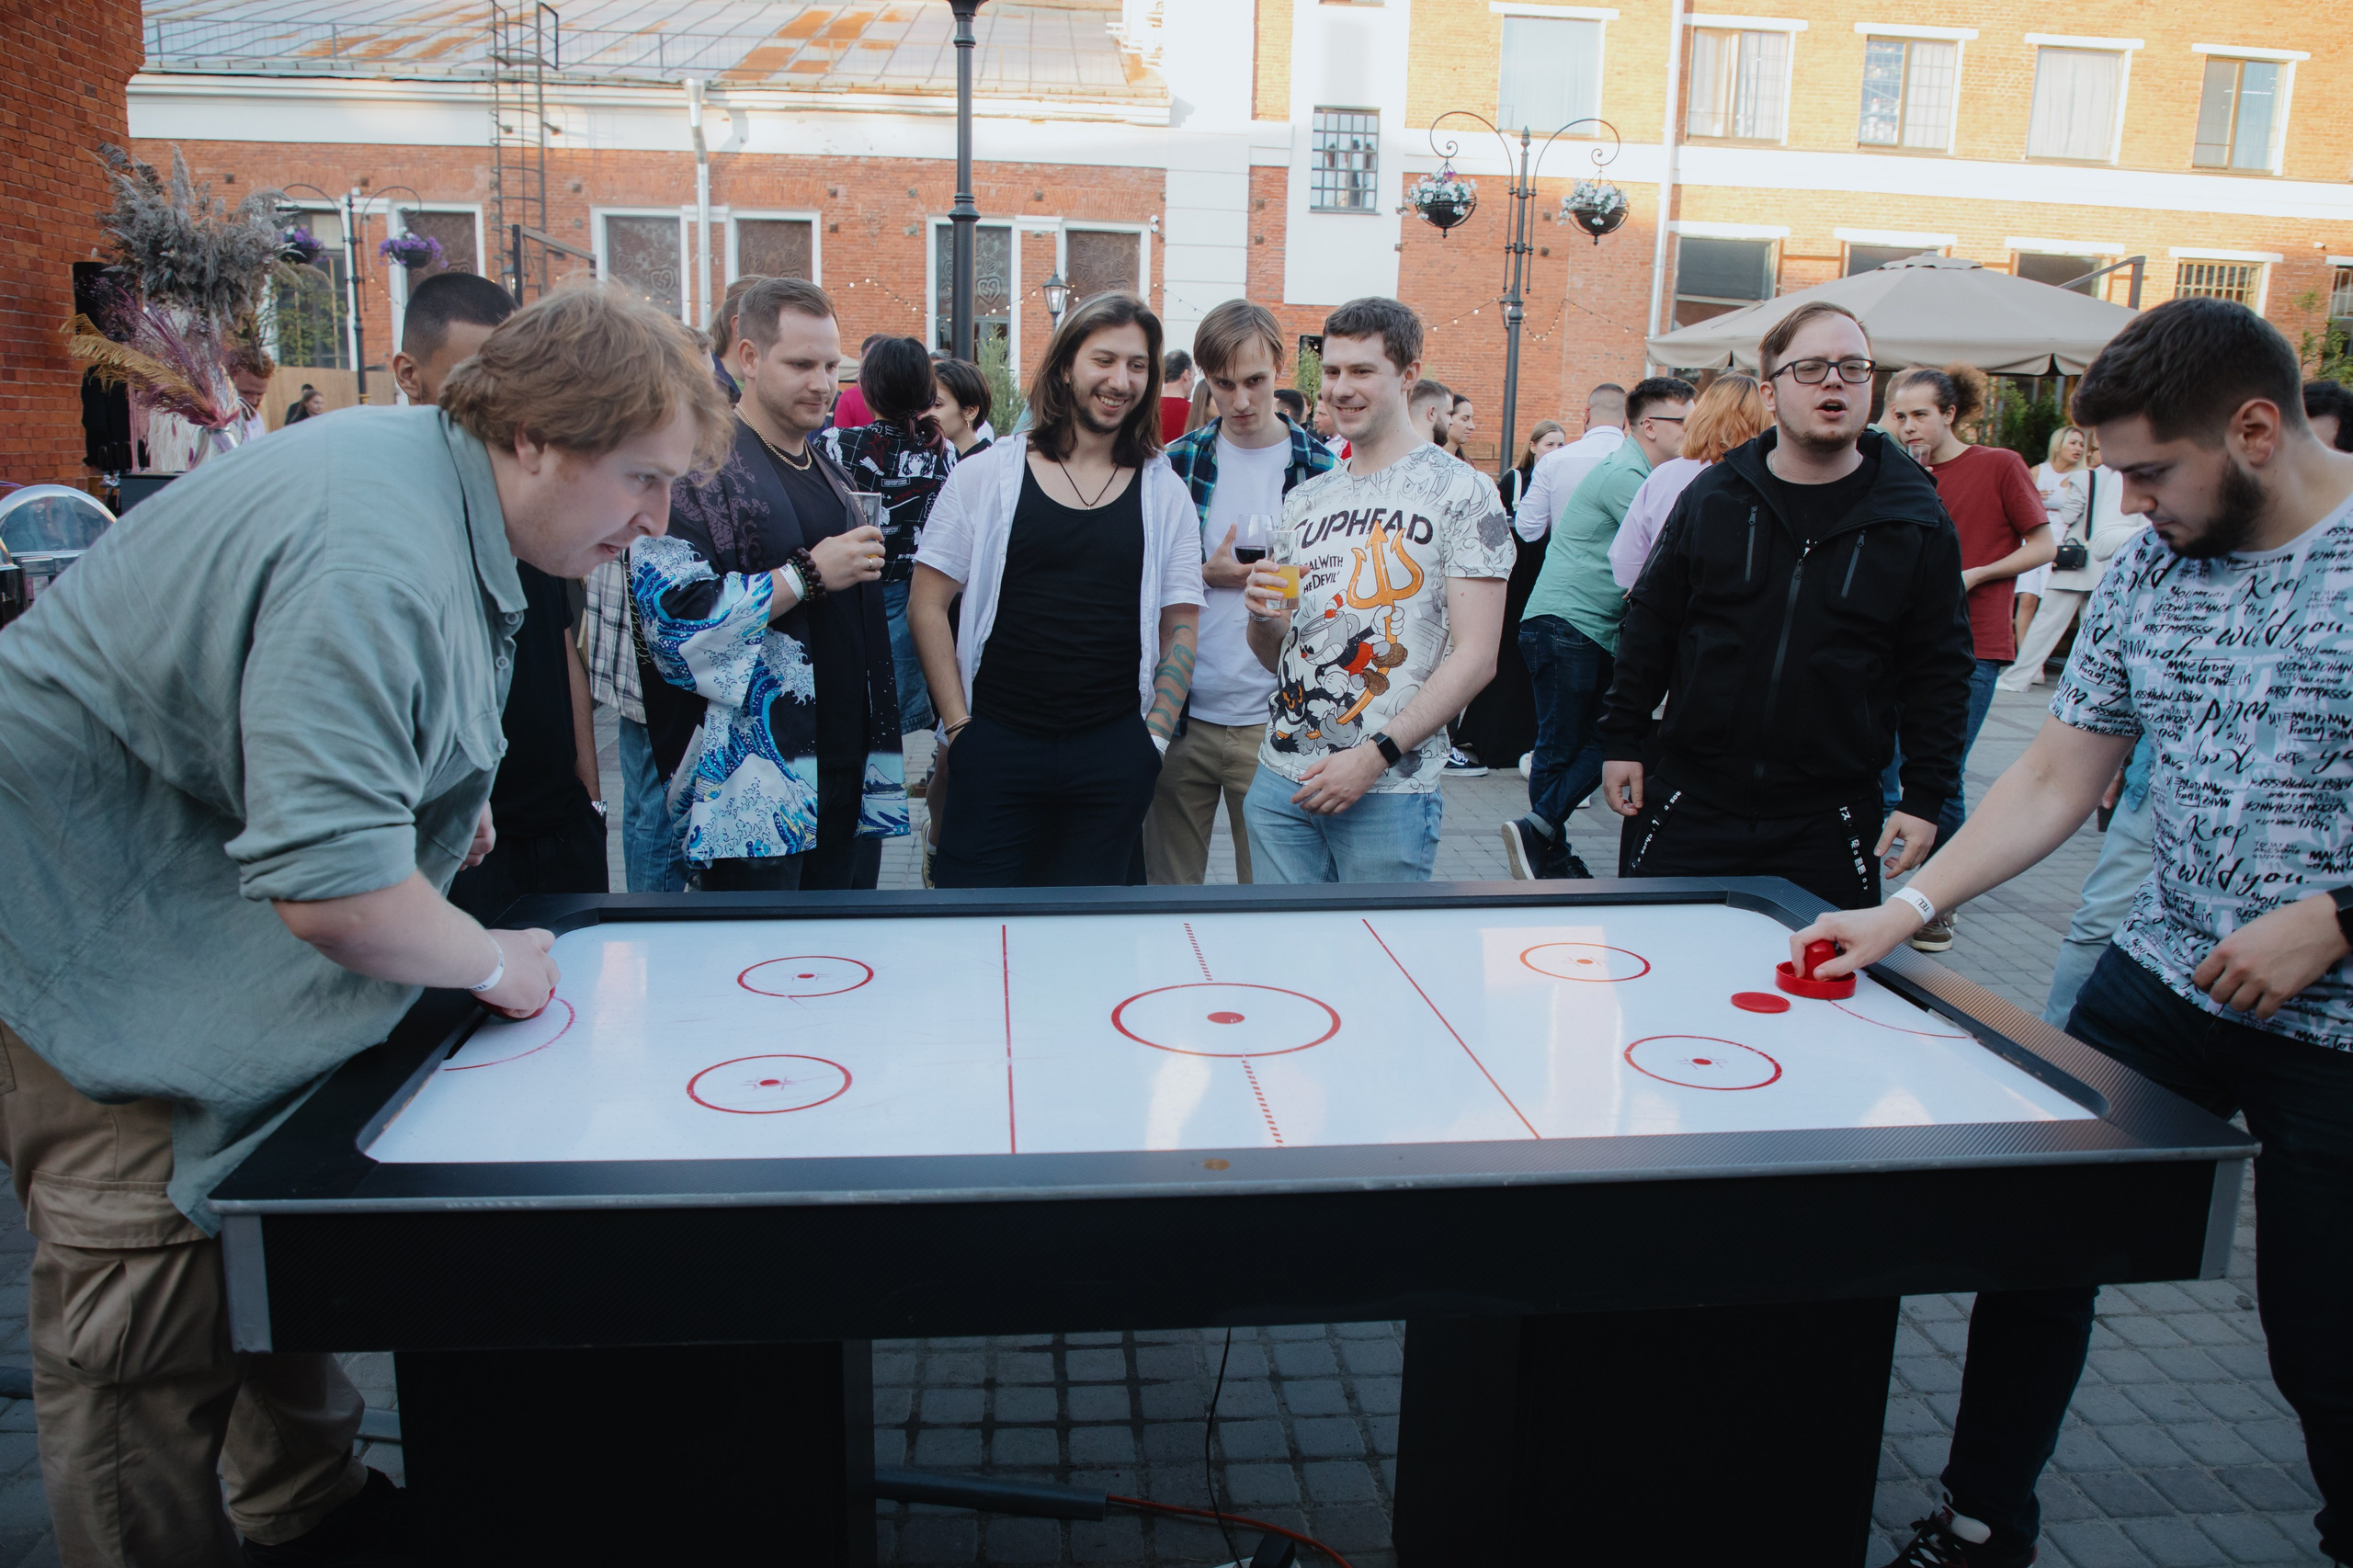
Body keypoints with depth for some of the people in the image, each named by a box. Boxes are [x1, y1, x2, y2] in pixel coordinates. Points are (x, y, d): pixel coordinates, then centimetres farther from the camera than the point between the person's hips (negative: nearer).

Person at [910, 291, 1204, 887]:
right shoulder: (988, 475, 2)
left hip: (1111, 755, 1)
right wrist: (959, 725, -2)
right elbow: (927, 607, 4)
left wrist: (1154, 737, 0)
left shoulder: (1164, 492, 7)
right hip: (995, 745, -1)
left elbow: (1181, 627, 10)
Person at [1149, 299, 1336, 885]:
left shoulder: (1320, 470, 0)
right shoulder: (1176, 463, 5)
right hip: (1181, 714, 2)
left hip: (1273, 723, -1)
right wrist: (1206, 575, -7)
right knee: (1166, 884, 10)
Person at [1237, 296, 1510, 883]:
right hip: (1280, 779, 5)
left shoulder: (1460, 491, -4)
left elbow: (1476, 657, -11)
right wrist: (1262, 615, -6)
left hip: (1390, 791, -5)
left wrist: (1375, 755, -18)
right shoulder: (1304, 501, 14)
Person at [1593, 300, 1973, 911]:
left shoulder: (1918, 521, 0)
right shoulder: (1713, 497, 2)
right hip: (1688, 805, 1)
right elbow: (1649, 625, 8)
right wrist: (1622, 740, 5)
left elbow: (1938, 670, 3)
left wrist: (1925, 796, -1)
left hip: (1827, 822, 0)